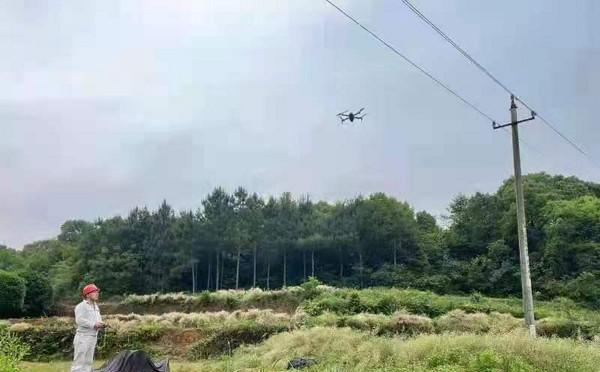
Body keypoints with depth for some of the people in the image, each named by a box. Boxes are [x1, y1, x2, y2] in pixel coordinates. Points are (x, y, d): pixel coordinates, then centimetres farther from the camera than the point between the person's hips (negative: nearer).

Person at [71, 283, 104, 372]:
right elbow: (79, 320, -22)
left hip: (93, 337, 9)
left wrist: (100, 324, 2)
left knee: (88, 362, 12)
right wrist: (94, 325, -23)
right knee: (79, 361, -8)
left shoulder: (96, 306, 17)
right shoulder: (81, 306, -11)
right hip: (83, 337, -9)